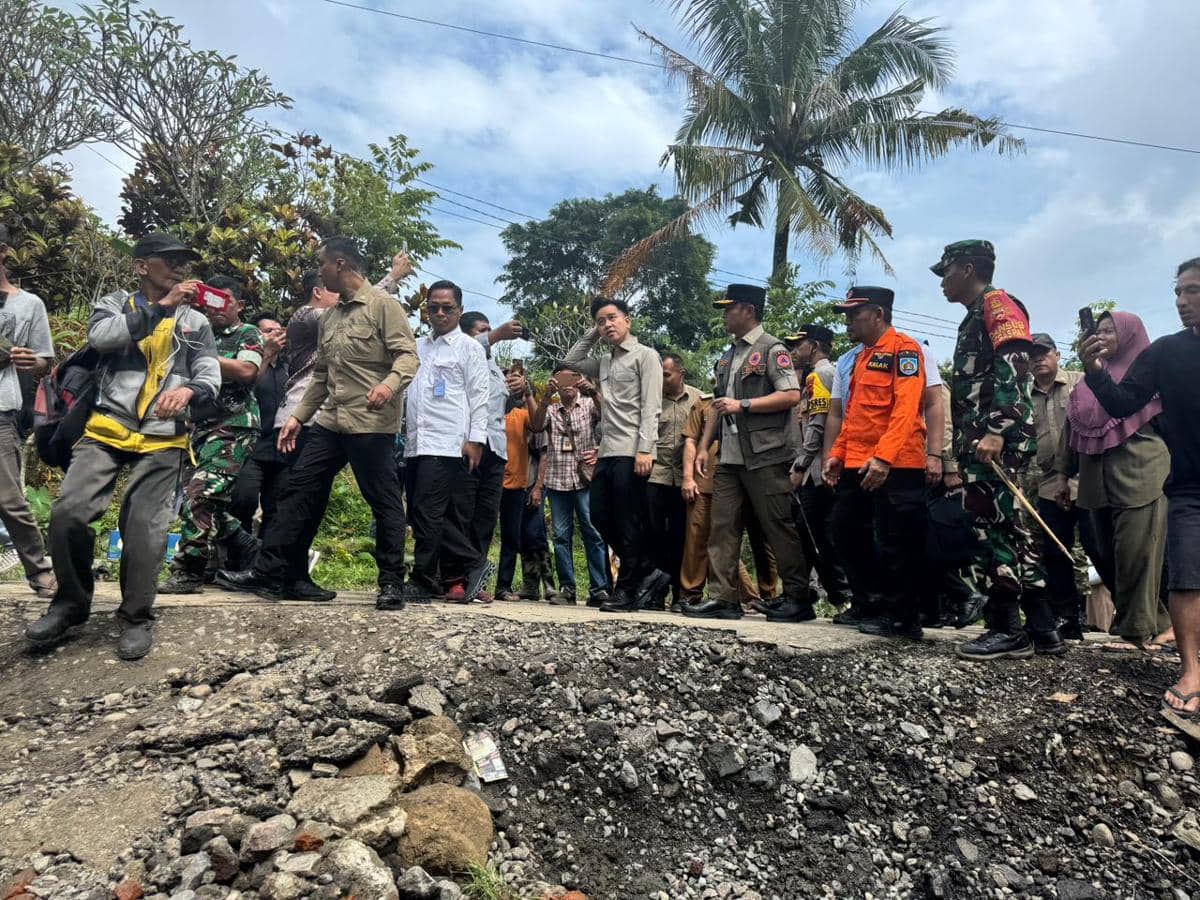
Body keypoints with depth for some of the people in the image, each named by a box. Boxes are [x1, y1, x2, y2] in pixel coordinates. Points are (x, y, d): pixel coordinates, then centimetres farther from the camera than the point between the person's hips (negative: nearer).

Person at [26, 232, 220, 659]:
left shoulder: (195, 321, 13)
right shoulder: (115, 303, 12)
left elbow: (211, 377, 2)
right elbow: (101, 336, -11)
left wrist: (188, 390, -21)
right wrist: (159, 307, -12)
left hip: (162, 439, 0)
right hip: (107, 429, 1)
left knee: (145, 527, -6)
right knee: (68, 511, -10)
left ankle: (136, 618, 10)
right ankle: (71, 603, 13)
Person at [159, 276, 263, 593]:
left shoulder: (248, 334, 4)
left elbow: (246, 370, -15)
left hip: (234, 427, -7)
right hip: (203, 429, 7)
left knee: (200, 494, -17)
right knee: (212, 502, 8)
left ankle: (188, 572, -12)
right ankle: (254, 557, 22)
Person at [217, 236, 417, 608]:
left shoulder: (383, 305, -5)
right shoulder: (330, 316, 19)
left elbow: (407, 355, -15)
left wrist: (390, 383, -34)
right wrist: (298, 415, 19)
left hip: (372, 423, -8)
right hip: (331, 421, 8)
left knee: (384, 501, -1)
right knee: (300, 489, 6)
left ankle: (392, 583, 9)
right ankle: (270, 572, 12)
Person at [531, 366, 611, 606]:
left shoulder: (589, 404, 9)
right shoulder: (550, 410, 14)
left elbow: (605, 414, -11)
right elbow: (536, 426, -5)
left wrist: (593, 392, -28)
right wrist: (546, 396, -17)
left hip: (585, 479, -2)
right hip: (557, 480, 2)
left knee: (594, 533, -6)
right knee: (561, 536, 4)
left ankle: (600, 589, -4)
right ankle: (566, 588, 10)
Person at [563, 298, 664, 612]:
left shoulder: (645, 355, -1)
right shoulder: (604, 362, 20)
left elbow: (651, 407, -10)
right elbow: (570, 361, 30)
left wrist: (644, 450, -20)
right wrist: (592, 335, 19)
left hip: (632, 452, -8)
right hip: (607, 452, 8)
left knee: (628, 523, -4)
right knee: (600, 517, 8)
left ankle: (627, 591, 5)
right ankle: (647, 572, 18)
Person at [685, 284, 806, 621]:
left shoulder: (772, 349, -3)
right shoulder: (728, 357, 20)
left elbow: (791, 395, -14)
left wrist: (742, 405, -15)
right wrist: (703, 446, 16)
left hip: (766, 456, -8)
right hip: (729, 457, 8)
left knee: (779, 528, -3)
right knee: (722, 527, 4)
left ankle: (798, 598, 7)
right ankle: (725, 598, 9)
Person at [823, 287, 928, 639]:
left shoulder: (904, 349, -7)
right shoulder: (861, 357, 20)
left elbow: (906, 408, -18)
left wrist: (883, 456, -27)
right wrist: (837, 454, 15)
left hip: (895, 466, -9)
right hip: (856, 466, 9)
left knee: (896, 544, -2)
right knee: (844, 531, 12)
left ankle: (902, 619, 9)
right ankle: (876, 597, 26)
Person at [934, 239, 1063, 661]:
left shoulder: (998, 303, -2)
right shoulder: (975, 319, 28)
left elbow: (1012, 368, -17)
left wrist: (997, 430, -28)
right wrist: (964, 459, 24)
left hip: (997, 441, -10)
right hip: (982, 443, 10)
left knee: (992, 527, -9)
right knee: (1006, 529, 9)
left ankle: (1007, 629, -4)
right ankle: (1041, 628, 15)